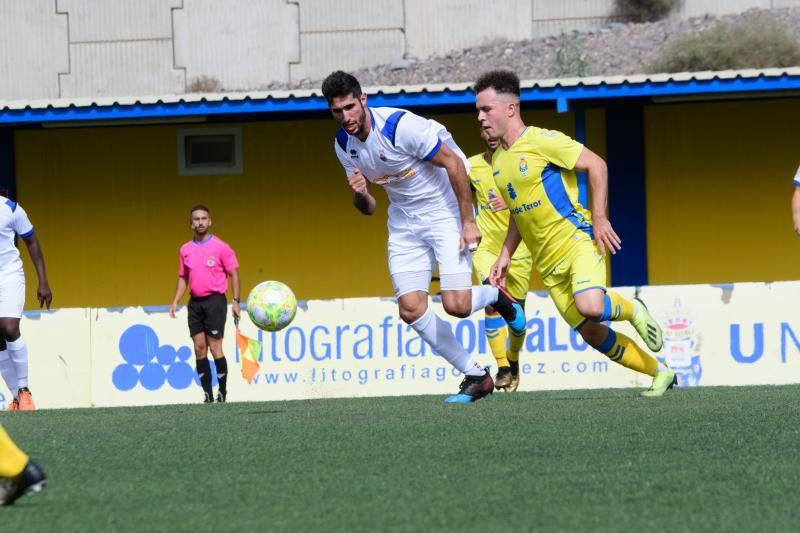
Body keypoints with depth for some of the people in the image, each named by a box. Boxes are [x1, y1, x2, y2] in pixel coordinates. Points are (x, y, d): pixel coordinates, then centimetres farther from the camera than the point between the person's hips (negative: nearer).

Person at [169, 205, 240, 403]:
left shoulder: (220, 247, -4)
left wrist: (236, 301, -9)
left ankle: (223, 392, 2)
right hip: (195, 303, 5)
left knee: (215, 348, -7)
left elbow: (234, 274, -2)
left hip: (214, 300, -5)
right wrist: (175, 302, 8)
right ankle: (207, 393, 7)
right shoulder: (186, 249, 11)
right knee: (199, 348, 2)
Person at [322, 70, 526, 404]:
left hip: (444, 211, -6)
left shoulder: (401, 125, -24)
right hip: (404, 223, 6)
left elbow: (454, 163, -18)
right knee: (411, 309, -7)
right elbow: (367, 208, 9)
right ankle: (475, 377, 6)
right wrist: (360, 195, -17)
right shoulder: (343, 144, -1)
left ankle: (495, 297, 19)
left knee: (456, 305, -18)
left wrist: (468, 222, -17)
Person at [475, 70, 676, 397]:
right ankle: (660, 373, 17)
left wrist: (598, 219, -15)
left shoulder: (541, 140, -9)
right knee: (591, 333, 2)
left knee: (590, 307, -32)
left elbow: (596, 165, -10)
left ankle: (631, 310, 3)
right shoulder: (497, 161, 14)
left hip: (577, 240, -7)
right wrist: (505, 256, 16)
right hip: (548, 263, 7)